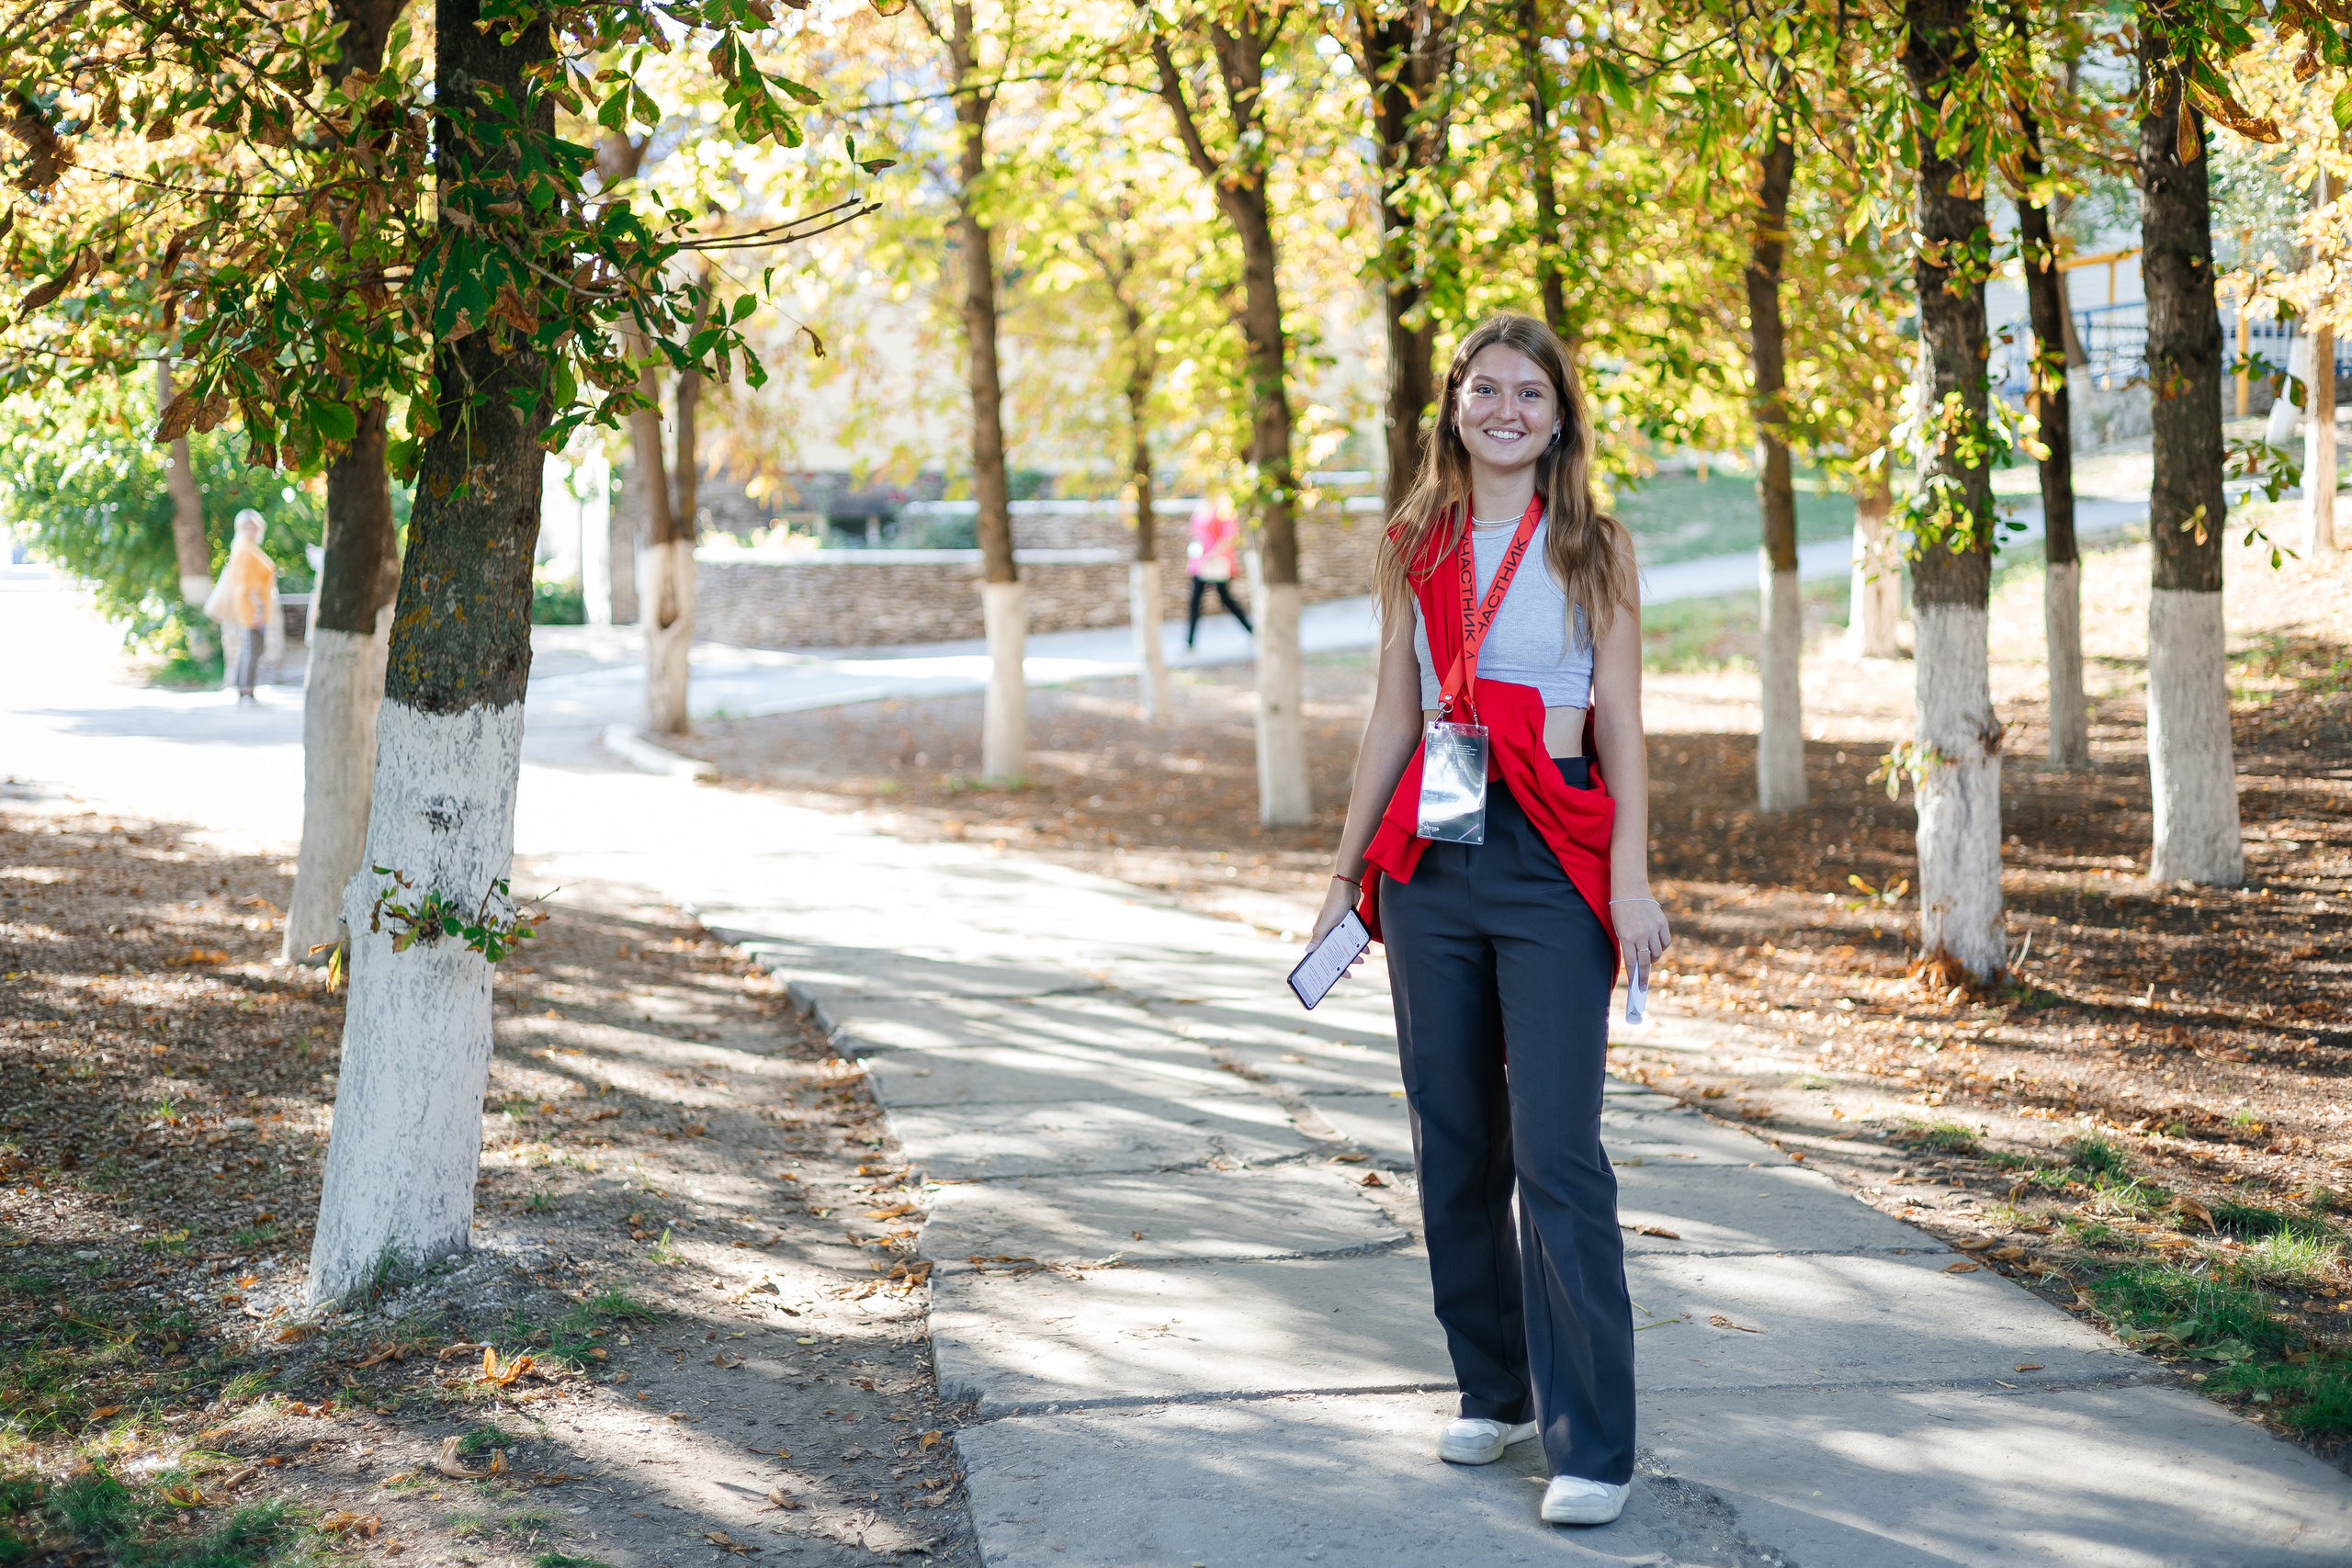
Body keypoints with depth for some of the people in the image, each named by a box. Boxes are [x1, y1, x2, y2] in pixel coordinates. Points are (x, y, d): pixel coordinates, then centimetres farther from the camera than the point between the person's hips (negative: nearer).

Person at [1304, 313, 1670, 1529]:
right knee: (1453, 1144, 8)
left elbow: (1620, 724, 0)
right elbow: (1393, 720, 14)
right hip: (1432, 857, 4)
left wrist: (1630, 878, -9)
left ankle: (1592, 1443, -6)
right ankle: (1492, 1392, 24)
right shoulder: (1413, 549, 11)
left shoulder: (1595, 549, 3)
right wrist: (1345, 873, 13)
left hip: (1553, 858, -4)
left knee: (1556, 1153, -10)